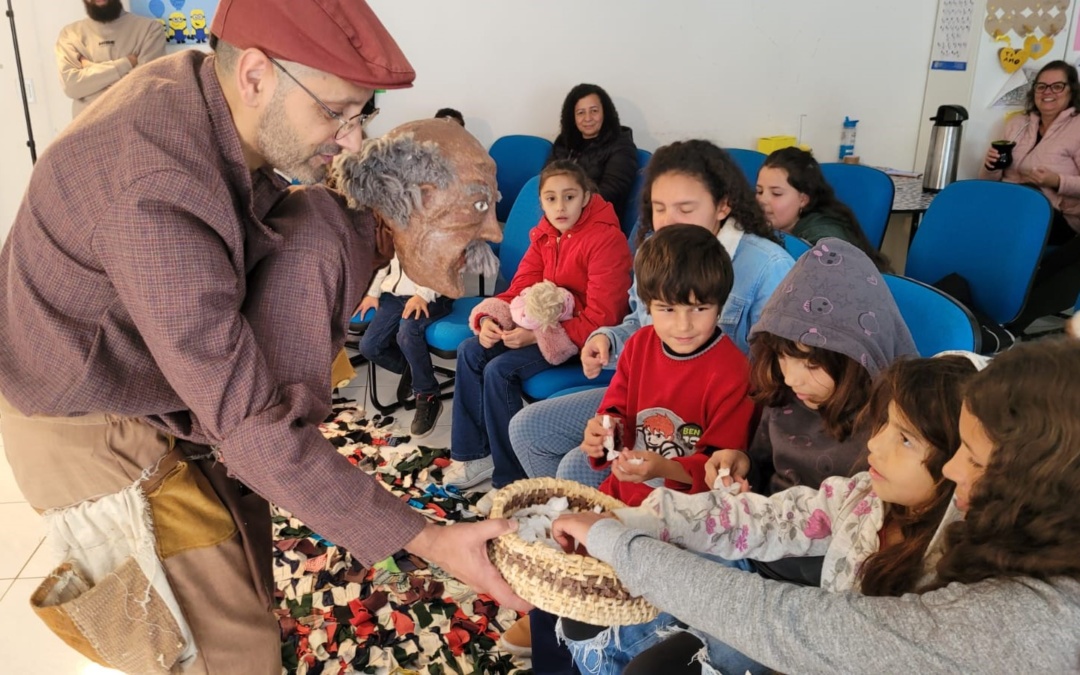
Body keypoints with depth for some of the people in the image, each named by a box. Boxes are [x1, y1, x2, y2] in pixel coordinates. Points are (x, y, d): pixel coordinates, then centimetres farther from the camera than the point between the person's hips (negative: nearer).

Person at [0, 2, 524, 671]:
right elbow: (254, 429, -35)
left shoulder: (199, 82, -10)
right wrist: (425, 541, -32)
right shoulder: (159, 200, -38)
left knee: (241, 545, 21)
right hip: (91, 429, -8)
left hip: (168, 389, 8)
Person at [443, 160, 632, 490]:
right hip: (542, 322, 8)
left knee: (500, 370, -23)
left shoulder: (607, 240, -20)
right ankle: (473, 455, 5)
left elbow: (600, 318, -23)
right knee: (470, 352, -5)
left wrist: (536, 336, -26)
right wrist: (488, 319, -15)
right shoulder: (544, 235, 5)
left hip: (583, 334, -8)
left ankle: (511, 479, -8)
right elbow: (520, 287, 6)